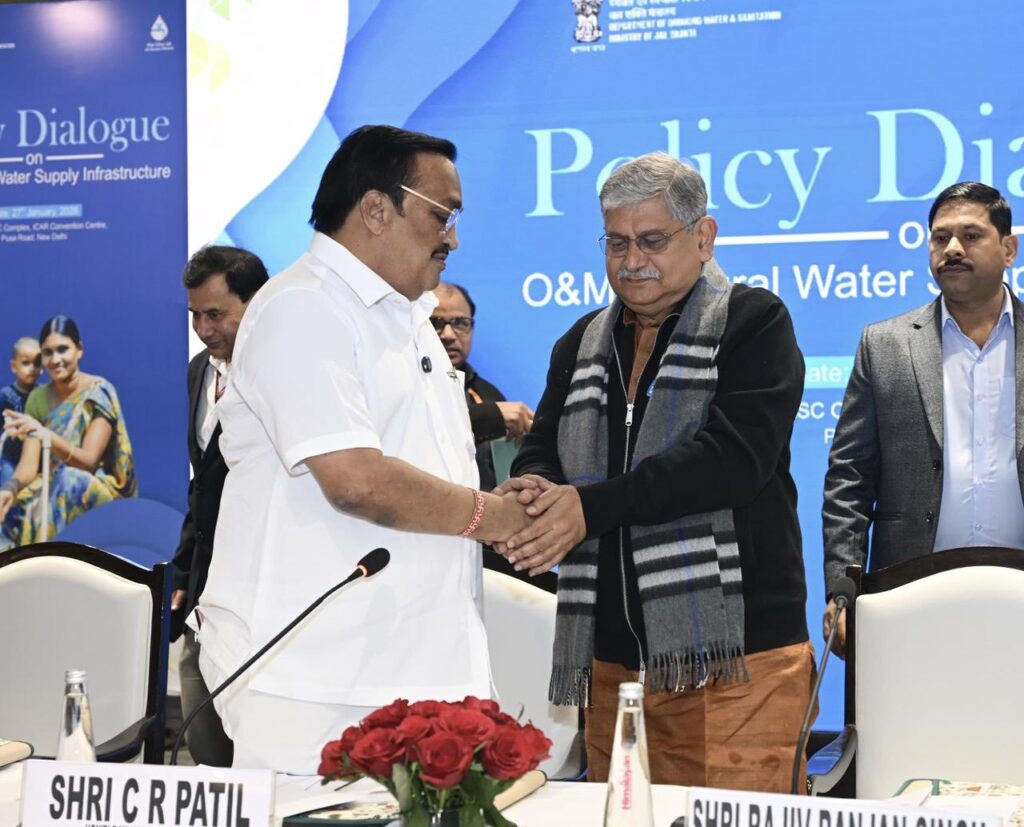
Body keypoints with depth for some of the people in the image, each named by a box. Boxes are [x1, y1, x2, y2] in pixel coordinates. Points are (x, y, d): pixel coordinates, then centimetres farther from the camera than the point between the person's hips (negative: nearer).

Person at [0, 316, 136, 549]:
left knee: (68, 480, -37)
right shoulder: (37, 399, 5)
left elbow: (88, 461, -19)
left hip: (95, 494, -4)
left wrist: (47, 436, -37)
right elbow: (29, 463, -4)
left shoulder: (98, 393, -10)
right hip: (51, 490, 4)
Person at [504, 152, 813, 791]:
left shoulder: (754, 322, -1)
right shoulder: (584, 344, 18)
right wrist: (535, 497, -14)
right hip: (613, 660, 6)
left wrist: (592, 506, -21)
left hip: (735, 654, -5)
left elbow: (733, 453, -15)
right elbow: (540, 454, 12)